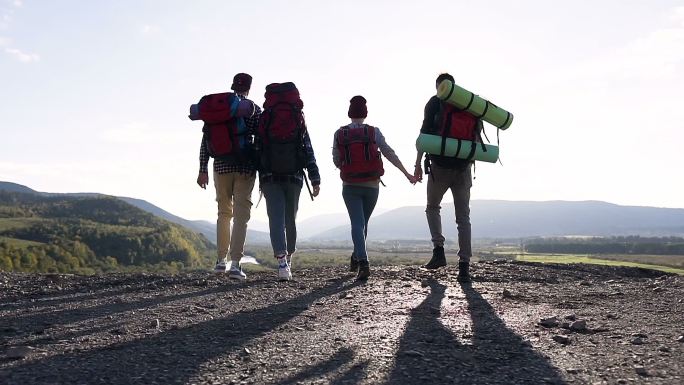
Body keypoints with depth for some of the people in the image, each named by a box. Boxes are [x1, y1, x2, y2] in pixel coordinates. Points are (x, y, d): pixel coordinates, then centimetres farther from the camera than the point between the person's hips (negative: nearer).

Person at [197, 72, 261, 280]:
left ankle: (221, 260, 21)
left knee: (224, 212, 17)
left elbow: (206, 139, 3)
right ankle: (235, 263, -11)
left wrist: (203, 170, 6)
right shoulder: (254, 109, 1)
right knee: (241, 215, -3)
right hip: (246, 167, -3)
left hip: (222, 165, 3)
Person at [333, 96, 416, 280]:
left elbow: (336, 161, 4)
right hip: (371, 185, 1)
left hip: (350, 186, -1)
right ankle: (356, 258, 28)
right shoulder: (373, 132, -3)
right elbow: (390, 154, -2)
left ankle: (363, 263, -21)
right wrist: (407, 174, 4)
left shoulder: (339, 134, -2)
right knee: (363, 222, 18)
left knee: (357, 223, -4)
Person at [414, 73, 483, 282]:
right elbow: (478, 135, 14)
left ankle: (439, 251, 3)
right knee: (463, 217, 5)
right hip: (464, 167, 3)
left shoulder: (435, 102, 0)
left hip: (440, 166, -3)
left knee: (432, 207, 19)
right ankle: (464, 265, -2)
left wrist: (418, 164, -7)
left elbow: (425, 133, -9)